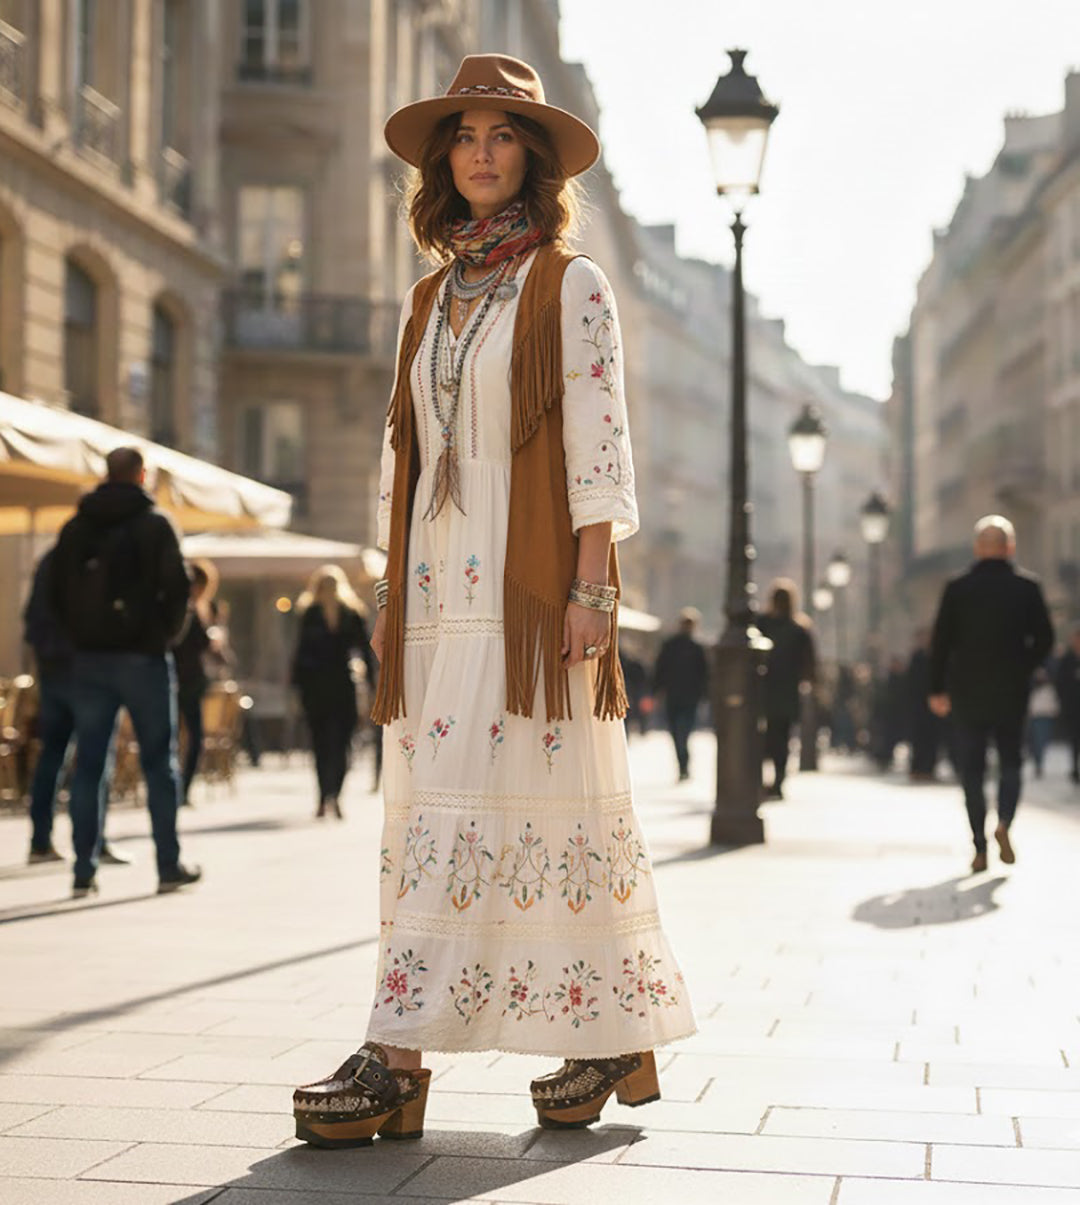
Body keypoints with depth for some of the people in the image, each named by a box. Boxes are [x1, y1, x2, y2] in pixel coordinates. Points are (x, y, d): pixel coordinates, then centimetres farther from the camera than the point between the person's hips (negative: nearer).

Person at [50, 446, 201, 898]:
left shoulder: (76, 528, 7)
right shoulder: (154, 524, -5)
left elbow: (58, 591, 8)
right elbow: (176, 587, -10)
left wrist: (80, 636, 14)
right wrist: (165, 633, 5)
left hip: (88, 658, 4)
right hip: (142, 657, -3)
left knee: (87, 765, 6)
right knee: (159, 762, 5)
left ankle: (84, 870, 3)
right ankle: (170, 865, 7)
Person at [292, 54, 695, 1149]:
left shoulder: (570, 287, 2)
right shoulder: (428, 300, 18)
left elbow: (597, 444, -6)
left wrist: (592, 587, -14)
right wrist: (388, 594, 13)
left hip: (530, 580, -6)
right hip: (439, 584, 6)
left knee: (474, 803, -10)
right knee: (435, 806, 4)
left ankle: (398, 1060, -10)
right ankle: (618, 1042, 13)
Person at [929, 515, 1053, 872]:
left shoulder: (957, 588, -3)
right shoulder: (1027, 587, -3)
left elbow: (940, 642, -3)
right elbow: (1044, 640, -3)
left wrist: (938, 689, 5)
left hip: (967, 694, 0)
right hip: (1011, 694, 0)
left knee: (972, 771, 7)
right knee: (1010, 764, 14)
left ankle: (980, 849, 3)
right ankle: (1004, 823, -10)